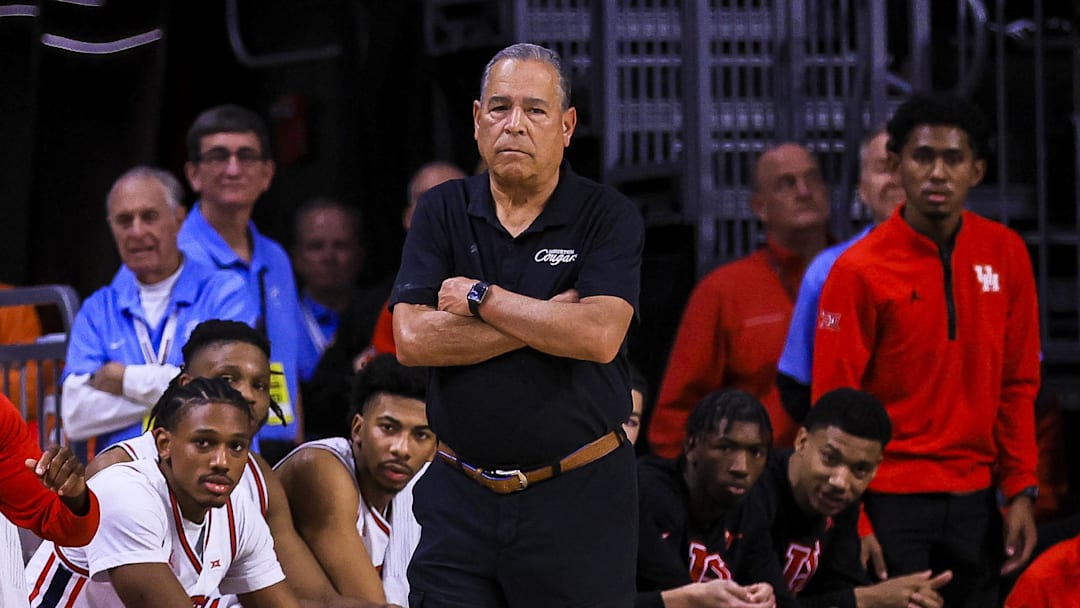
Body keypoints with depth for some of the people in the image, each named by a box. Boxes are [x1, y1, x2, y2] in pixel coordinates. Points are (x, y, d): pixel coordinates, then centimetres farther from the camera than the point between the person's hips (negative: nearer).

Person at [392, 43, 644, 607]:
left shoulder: (609, 217, -2)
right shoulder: (442, 212, 6)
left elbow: (599, 337, -18)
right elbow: (411, 339, -7)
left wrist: (479, 299, -10)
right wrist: (549, 318, -10)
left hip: (578, 497, -2)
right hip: (460, 497, 2)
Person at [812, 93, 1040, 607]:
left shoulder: (1005, 254, 3)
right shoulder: (859, 270, -7)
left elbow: (1018, 384, 9)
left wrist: (1020, 491, 2)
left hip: (975, 502, 4)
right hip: (891, 503, -4)